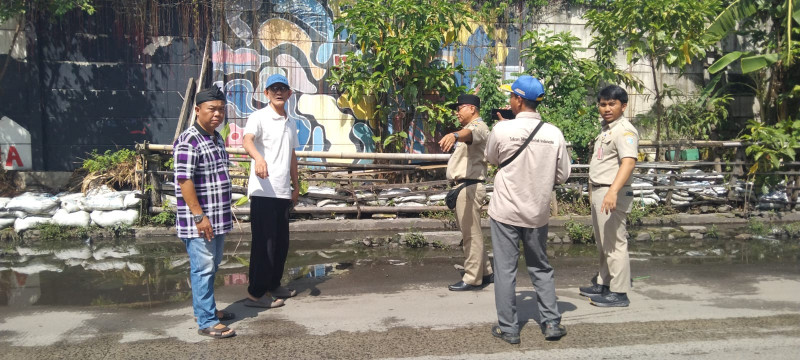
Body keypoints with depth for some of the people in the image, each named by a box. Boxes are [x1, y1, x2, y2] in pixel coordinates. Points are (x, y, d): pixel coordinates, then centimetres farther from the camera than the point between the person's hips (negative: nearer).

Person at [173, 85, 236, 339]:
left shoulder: (217, 139, 13)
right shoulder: (188, 141, -16)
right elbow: (184, 180, -20)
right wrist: (199, 216, -22)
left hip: (218, 217, 9)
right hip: (198, 219, -9)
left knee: (212, 267, 18)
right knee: (203, 268, -3)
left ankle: (206, 308, 33)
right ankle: (207, 322, 4)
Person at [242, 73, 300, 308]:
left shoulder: (291, 124, 16)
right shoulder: (259, 117, -7)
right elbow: (247, 140, -26)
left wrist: (296, 185, 21)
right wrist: (258, 158, -47)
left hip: (283, 192, 7)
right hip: (263, 191, -7)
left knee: (281, 242, 14)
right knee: (264, 242, -4)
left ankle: (273, 285, 28)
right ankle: (256, 293, 6)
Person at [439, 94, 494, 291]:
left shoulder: (478, 126, -13)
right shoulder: (470, 128, 23)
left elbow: (469, 133, -37)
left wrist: (454, 135, -57)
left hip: (470, 187, -11)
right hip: (464, 186, 11)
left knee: (471, 233, -6)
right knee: (470, 233, 16)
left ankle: (472, 279, 0)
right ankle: (485, 272, 25)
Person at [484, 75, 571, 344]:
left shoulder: (502, 130, -13)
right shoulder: (554, 134, -6)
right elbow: (562, 176, 0)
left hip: (505, 211, -3)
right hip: (537, 213, 3)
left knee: (505, 270, 7)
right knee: (541, 269, 19)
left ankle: (508, 328, 13)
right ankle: (551, 323, 21)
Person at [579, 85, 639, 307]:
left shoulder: (624, 130, -14)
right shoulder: (606, 129, 17)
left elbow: (629, 162, -30)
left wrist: (613, 191, -42)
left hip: (612, 194, -10)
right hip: (598, 192, 10)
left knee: (614, 243, -5)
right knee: (603, 244, 18)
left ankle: (619, 293, 3)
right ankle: (603, 284, 30)